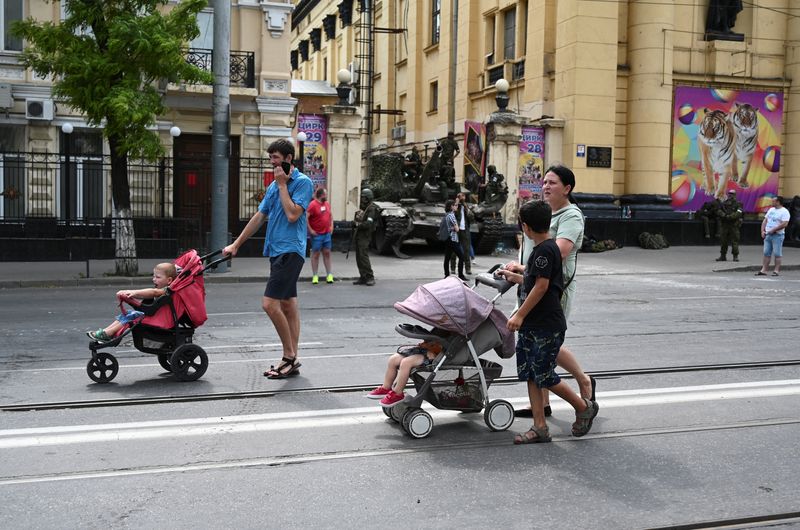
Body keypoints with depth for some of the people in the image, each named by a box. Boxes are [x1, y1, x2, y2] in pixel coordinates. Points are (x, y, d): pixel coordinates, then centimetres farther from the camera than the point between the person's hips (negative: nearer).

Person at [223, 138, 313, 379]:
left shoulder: (303, 182, -8)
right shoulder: (274, 185, 16)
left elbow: (292, 214, -20)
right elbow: (259, 216, 20)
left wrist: (282, 184, -10)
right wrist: (235, 245, 19)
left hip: (290, 251, -8)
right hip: (276, 251, 8)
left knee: (270, 303, -14)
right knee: (288, 304, 9)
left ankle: (290, 356, -2)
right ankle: (291, 361, 14)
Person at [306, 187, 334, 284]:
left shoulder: (327, 204, 9)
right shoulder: (313, 204, -14)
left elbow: (330, 215, 24)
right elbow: (305, 218, -19)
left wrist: (331, 226, 13)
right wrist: (310, 230, -18)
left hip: (327, 233, 6)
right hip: (316, 234, -6)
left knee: (327, 253, 8)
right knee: (315, 254, 1)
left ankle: (329, 274, 12)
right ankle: (315, 276, 6)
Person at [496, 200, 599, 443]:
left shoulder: (545, 250, -15)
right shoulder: (540, 249, 15)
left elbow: (541, 286, -20)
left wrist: (520, 315, -19)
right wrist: (515, 276, 38)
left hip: (547, 326, -10)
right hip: (532, 326, 10)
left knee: (544, 376, -3)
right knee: (531, 376, 8)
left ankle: (584, 407, 17)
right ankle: (540, 427, 12)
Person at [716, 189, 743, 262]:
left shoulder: (738, 204, 0)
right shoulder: (724, 204, 12)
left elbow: (738, 213, -14)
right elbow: (719, 211, 3)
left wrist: (730, 216, -24)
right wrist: (724, 215, -16)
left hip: (734, 225, -4)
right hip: (724, 225, 4)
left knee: (734, 241, -4)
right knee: (723, 240, 5)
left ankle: (735, 256, 2)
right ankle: (723, 256, 13)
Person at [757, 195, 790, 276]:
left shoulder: (784, 211, -8)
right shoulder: (771, 210, 15)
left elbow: (784, 224, -19)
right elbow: (765, 221, 16)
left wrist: (773, 230, -18)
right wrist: (762, 231, 4)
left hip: (777, 235, -7)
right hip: (767, 235, 7)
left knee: (777, 254, -4)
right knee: (766, 253, 5)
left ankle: (776, 270, 0)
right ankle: (763, 270, 6)